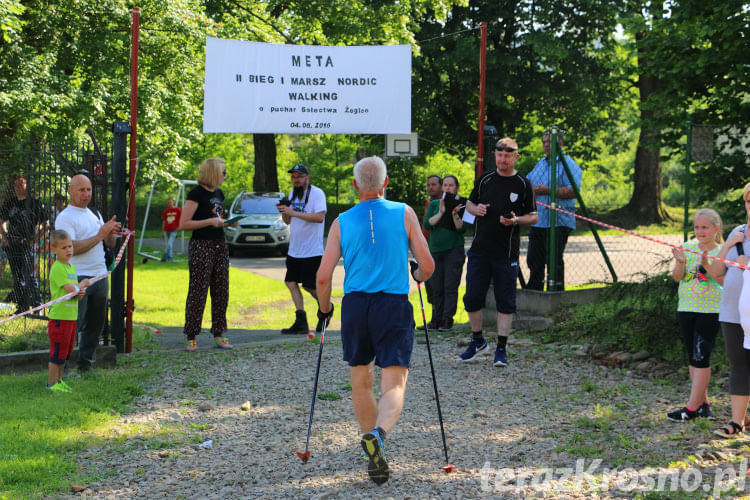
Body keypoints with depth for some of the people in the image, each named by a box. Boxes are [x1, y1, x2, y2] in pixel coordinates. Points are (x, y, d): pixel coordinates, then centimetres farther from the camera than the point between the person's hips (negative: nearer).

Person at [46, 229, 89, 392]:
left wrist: (81, 292, -4)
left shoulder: (72, 267, 14)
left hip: (71, 317, 9)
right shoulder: (57, 268, -14)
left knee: (65, 352, 15)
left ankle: (59, 380, 26)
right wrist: (83, 284, -4)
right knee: (58, 352, -2)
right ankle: (52, 383, 6)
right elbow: (70, 289, -23)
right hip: (59, 317, -9)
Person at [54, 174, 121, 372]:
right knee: (73, 323, -8)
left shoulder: (95, 214, 17)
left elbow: (110, 244, 16)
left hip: (100, 276, 7)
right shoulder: (65, 217, -7)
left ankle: (86, 363, 20)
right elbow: (72, 248, -19)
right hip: (78, 278, -7)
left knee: (96, 322, 10)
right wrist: (100, 235, -19)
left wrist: (111, 232, -6)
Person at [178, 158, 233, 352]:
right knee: (198, 292, -6)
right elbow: (183, 223, -14)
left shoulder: (218, 194, 15)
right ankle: (191, 338, -2)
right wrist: (210, 221, -19)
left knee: (221, 292, 6)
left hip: (220, 245, 8)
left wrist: (228, 222, 11)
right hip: (201, 246, -8)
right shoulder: (196, 194, -9)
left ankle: (218, 336, 12)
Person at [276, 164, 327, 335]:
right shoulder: (292, 194, 13)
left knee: (309, 286, -3)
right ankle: (301, 322, -1)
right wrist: (284, 212, -4)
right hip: (294, 249, 7)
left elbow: (319, 217, -24)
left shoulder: (317, 194, -10)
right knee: (291, 282, -2)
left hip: (312, 251, -7)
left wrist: (294, 212, -27)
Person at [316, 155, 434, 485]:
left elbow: (323, 276, 0)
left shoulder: (342, 222, 6)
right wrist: (419, 276, 26)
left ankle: (375, 448, 23)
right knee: (394, 385, -4)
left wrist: (324, 308, 18)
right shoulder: (404, 214, 3)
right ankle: (377, 434, -32)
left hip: (355, 306, 2)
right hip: (394, 307, -2)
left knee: (360, 381, 19)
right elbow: (427, 266, 2)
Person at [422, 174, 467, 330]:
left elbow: (462, 229, -6)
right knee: (436, 287, 4)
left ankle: (448, 319, -2)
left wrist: (455, 215, -21)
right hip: (435, 249, 3)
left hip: (454, 249, -3)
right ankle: (436, 319, 11)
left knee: (450, 287, -6)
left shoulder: (461, 204, 3)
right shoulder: (434, 204, 11)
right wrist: (441, 213, -15)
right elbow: (426, 224, -3)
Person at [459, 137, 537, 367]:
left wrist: (516, 220, -16)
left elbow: (533, 216, 3)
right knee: (472, 298, 3)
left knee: (505, 302, 0)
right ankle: (478, 341, 22)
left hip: (507, 253, -3)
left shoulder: (523, 184, -1)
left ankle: (501, 349, 8)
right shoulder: (484, 179, 7)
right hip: (480, 250, 3)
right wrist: (476, 209, -5)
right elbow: (470, 203, 18)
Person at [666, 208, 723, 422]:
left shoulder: (721, 252, -3)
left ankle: (692, 408, -8)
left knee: (701, 357, -8)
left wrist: (707, 264, -27)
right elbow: (677, 277, -2)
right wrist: (681, 262, -22)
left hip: (710, 310, -5)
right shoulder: (687, 248, 5)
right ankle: (703, 403, 19)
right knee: (693, 357, 9)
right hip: (686, 308, 5)